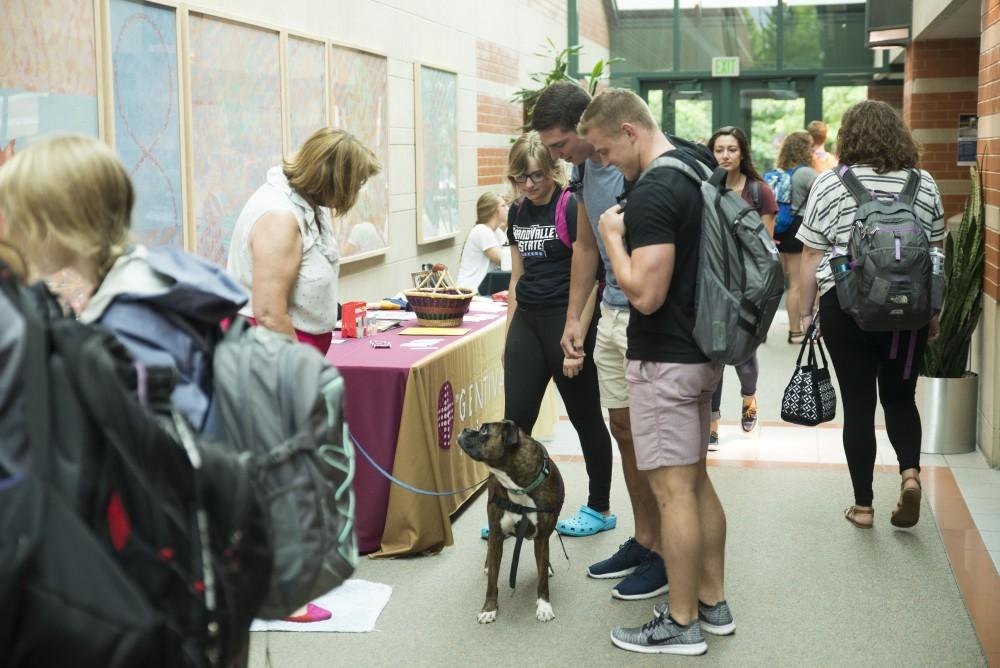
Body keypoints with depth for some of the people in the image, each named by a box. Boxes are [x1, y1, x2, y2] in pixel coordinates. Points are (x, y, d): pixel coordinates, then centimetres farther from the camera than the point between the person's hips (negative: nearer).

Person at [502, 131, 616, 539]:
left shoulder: (573, 209, -12)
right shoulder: (517, 214, 10)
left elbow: (587, 280, -14)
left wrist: (575, 342, -18)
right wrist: (508, 335, 15)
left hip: (567, 319, -7)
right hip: (527, 321, 7)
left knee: (585, 417, 6)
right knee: (515, 417, 3)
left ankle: (600, 509, 19)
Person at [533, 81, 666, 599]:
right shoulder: (582, 169, 7)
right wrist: (574, 317, 15)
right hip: (612, 314, 9)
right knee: (623, 429, 15)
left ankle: (668, 554, 12)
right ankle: (644, 539, 28)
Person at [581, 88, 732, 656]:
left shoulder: (654, 192, -22)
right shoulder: (697, 166, 7)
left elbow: (645, 293, -26)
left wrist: (613, 235, -12)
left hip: (665, 360, -10)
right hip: (702, 351, 10)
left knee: (673, 489, -1)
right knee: (697, 481, 17)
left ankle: (681, 624, 9)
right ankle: (713, 603, 27)